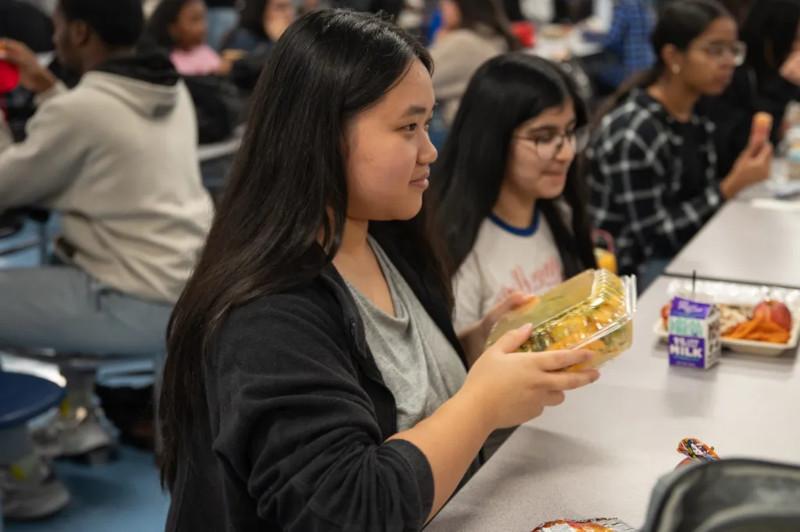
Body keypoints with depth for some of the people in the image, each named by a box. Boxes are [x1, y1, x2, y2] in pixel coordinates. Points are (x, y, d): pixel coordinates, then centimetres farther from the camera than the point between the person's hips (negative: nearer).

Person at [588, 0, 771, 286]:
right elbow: (655, 238, -21)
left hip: (682, 253, 8)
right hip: (633, 271, -8)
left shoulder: (697, 116, 3)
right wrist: (732, 187, -21)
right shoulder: (633, 134, -23)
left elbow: (697, 196, 8)